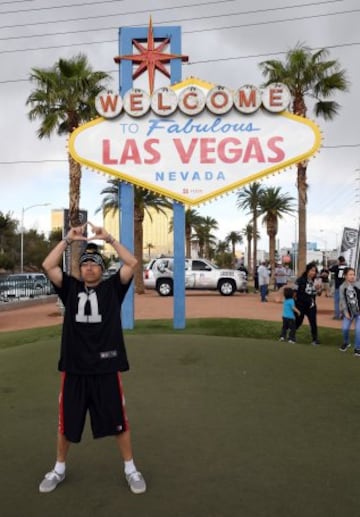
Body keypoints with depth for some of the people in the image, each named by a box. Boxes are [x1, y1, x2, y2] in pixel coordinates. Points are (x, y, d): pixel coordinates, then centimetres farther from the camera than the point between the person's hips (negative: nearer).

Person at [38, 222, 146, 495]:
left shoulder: (112, 288, 3)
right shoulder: (71, 288, 8)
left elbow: (132, 263, -8)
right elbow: (48, 266, -3)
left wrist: (109, 238, -6)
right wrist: (68, 239, -5)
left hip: (107, 368, -2)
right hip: (74, 368, 2)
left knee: (118, 421, 10)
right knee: (66, 422, 16)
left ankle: (130, 468, 29)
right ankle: (59, 469, 38)